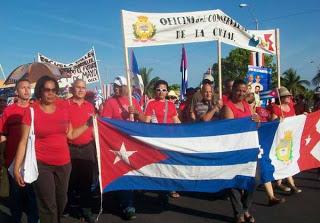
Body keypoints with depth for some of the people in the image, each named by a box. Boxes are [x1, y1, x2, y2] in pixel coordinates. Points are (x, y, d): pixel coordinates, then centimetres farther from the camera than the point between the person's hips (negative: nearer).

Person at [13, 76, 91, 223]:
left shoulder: (63, 109, 4)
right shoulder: (31, 111, -8)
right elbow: (24, 141, -8)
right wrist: (17, 167, -10)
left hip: (63, 163, 4)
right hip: (41, 164, -4)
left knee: (62, 201, 18)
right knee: (47, 205, 1)